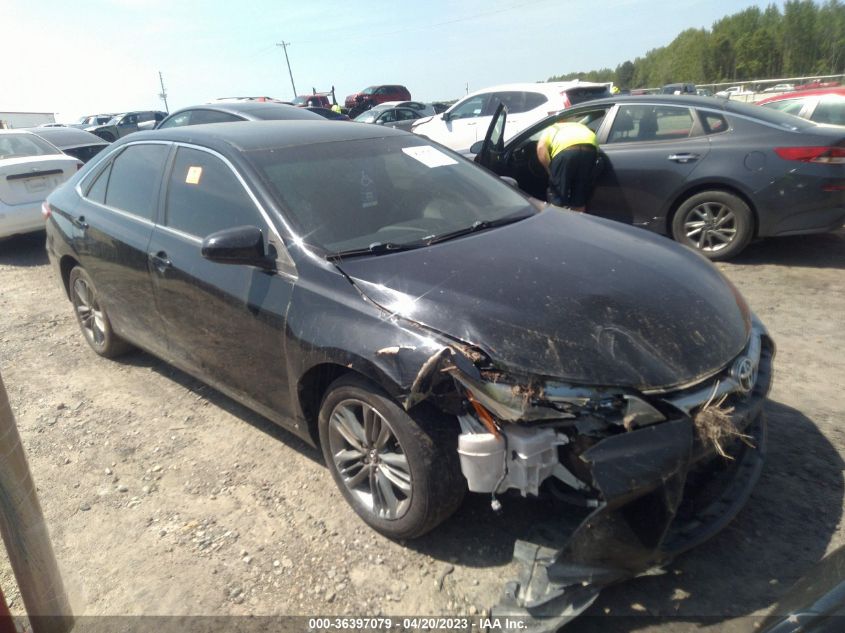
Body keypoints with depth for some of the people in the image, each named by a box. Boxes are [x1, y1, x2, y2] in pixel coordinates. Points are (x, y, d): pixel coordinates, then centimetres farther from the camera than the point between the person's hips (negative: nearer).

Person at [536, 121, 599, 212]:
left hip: (566, 150, -3)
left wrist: (551, 172, 16)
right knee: (580, 199, 18)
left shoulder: (550, 130, 33)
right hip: (589, 149, 3)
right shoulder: (580, 126, 44)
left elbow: (541, 148, 10)